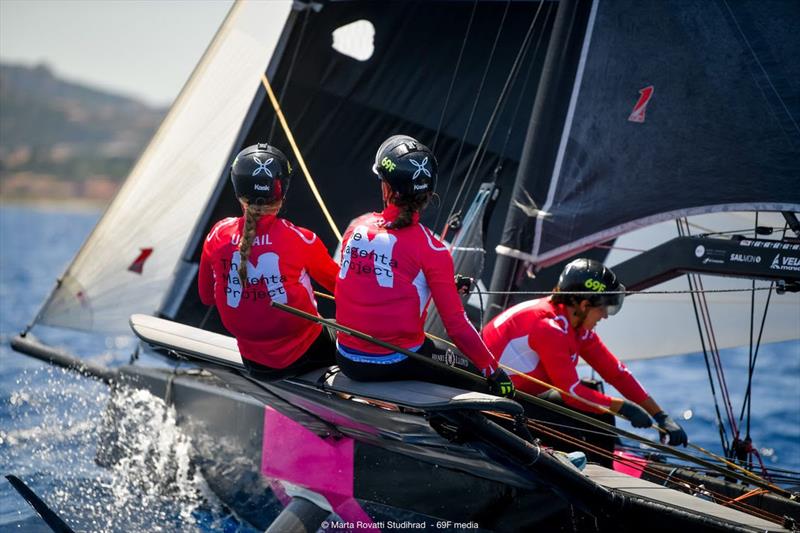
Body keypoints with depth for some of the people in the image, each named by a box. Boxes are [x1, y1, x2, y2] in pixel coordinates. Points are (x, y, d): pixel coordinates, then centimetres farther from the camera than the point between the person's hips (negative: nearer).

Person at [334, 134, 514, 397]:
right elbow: (456, 324, -14)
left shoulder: (357, 228, 0)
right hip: (399, 364, -5)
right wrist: (493, 371, -4)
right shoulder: (430, 249, -14)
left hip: (348, 361, 5)